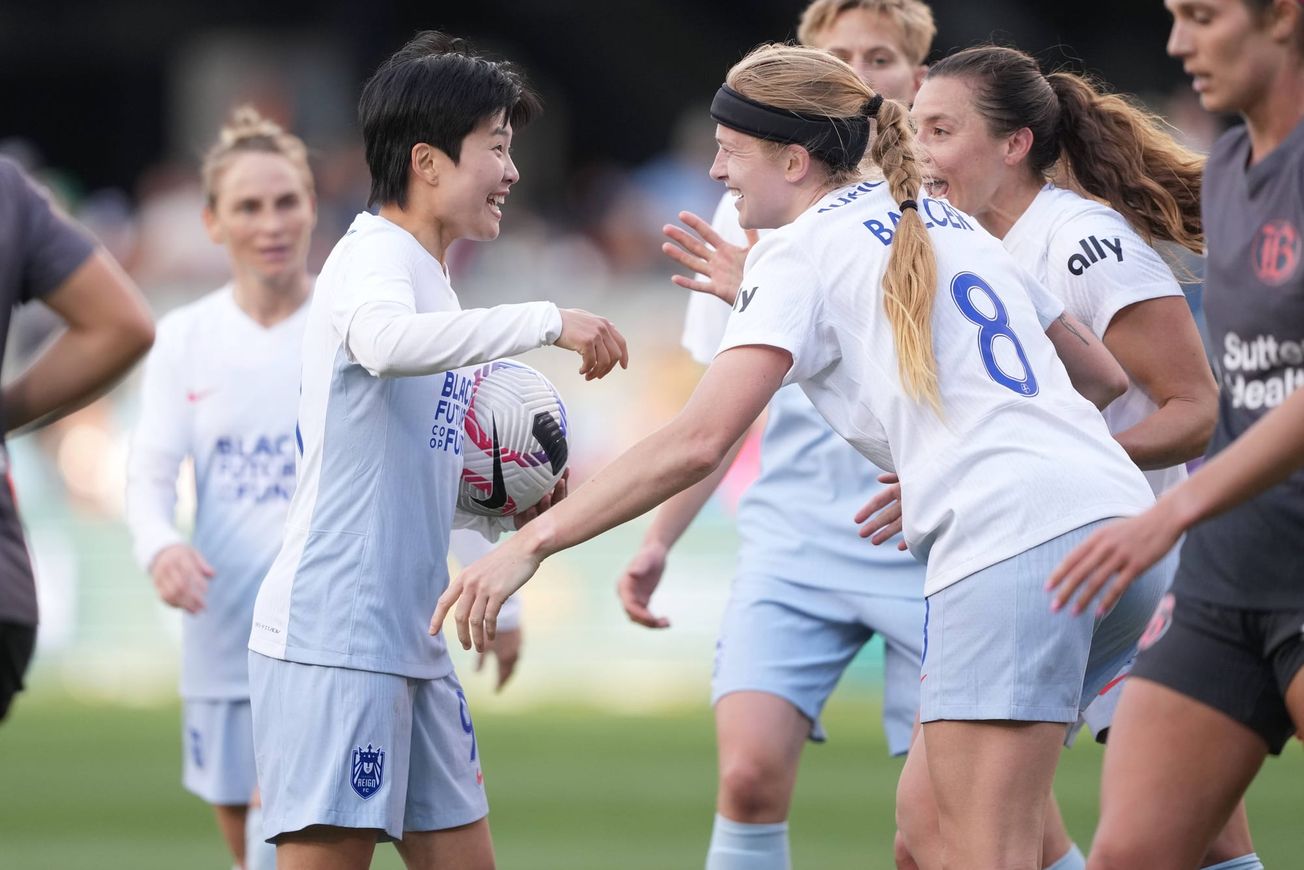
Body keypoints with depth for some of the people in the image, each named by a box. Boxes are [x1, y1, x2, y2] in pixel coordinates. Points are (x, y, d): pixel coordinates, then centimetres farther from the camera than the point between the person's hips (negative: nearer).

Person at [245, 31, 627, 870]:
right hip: (332, 635, -10)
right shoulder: (374, 256, -10)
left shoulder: (426, 276, 19)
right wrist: (546, 320, -34)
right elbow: (386, 343, -36)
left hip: (409, 638, 10)